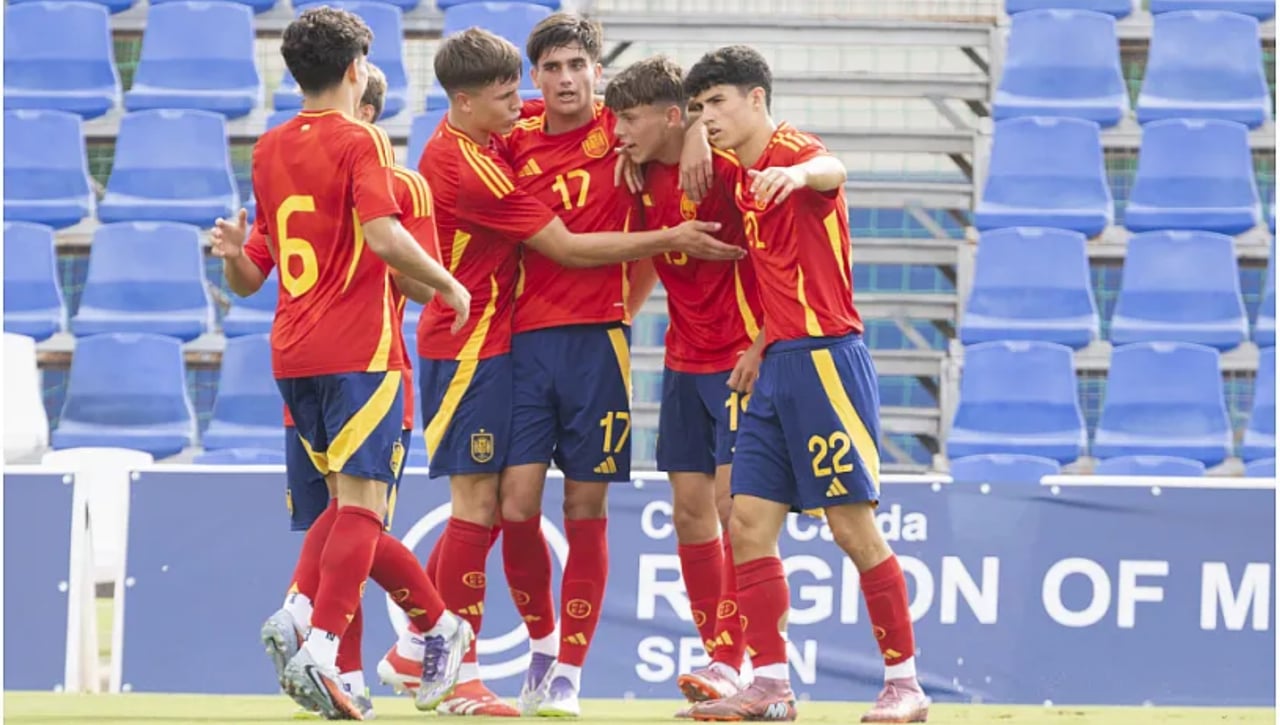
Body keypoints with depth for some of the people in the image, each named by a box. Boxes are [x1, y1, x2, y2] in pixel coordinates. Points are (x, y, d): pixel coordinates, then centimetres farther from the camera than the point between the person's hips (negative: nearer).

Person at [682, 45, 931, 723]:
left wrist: (798, 175, -55)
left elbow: (831, 170, -33)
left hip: (825, 361, -9)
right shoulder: (745, 179, 16)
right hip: (777, 368, 9)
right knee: (748, 524, 2)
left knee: (854, 527, -7)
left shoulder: (792, 153, -11)